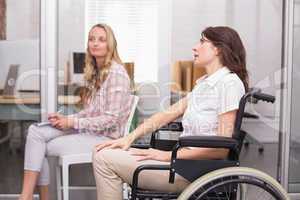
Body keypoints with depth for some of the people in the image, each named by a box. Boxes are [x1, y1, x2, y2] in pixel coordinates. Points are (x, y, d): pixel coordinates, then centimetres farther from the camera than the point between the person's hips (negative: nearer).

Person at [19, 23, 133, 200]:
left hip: (106, 137, -8)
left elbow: (111, 119, -19)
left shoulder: (116, 73, -14)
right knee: (35, 131, -10)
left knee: (41, 146, -11)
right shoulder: (95, 71, 14)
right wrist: (65, 119, -1)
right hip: (89, 131, 8)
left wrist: (72, 122, -15)